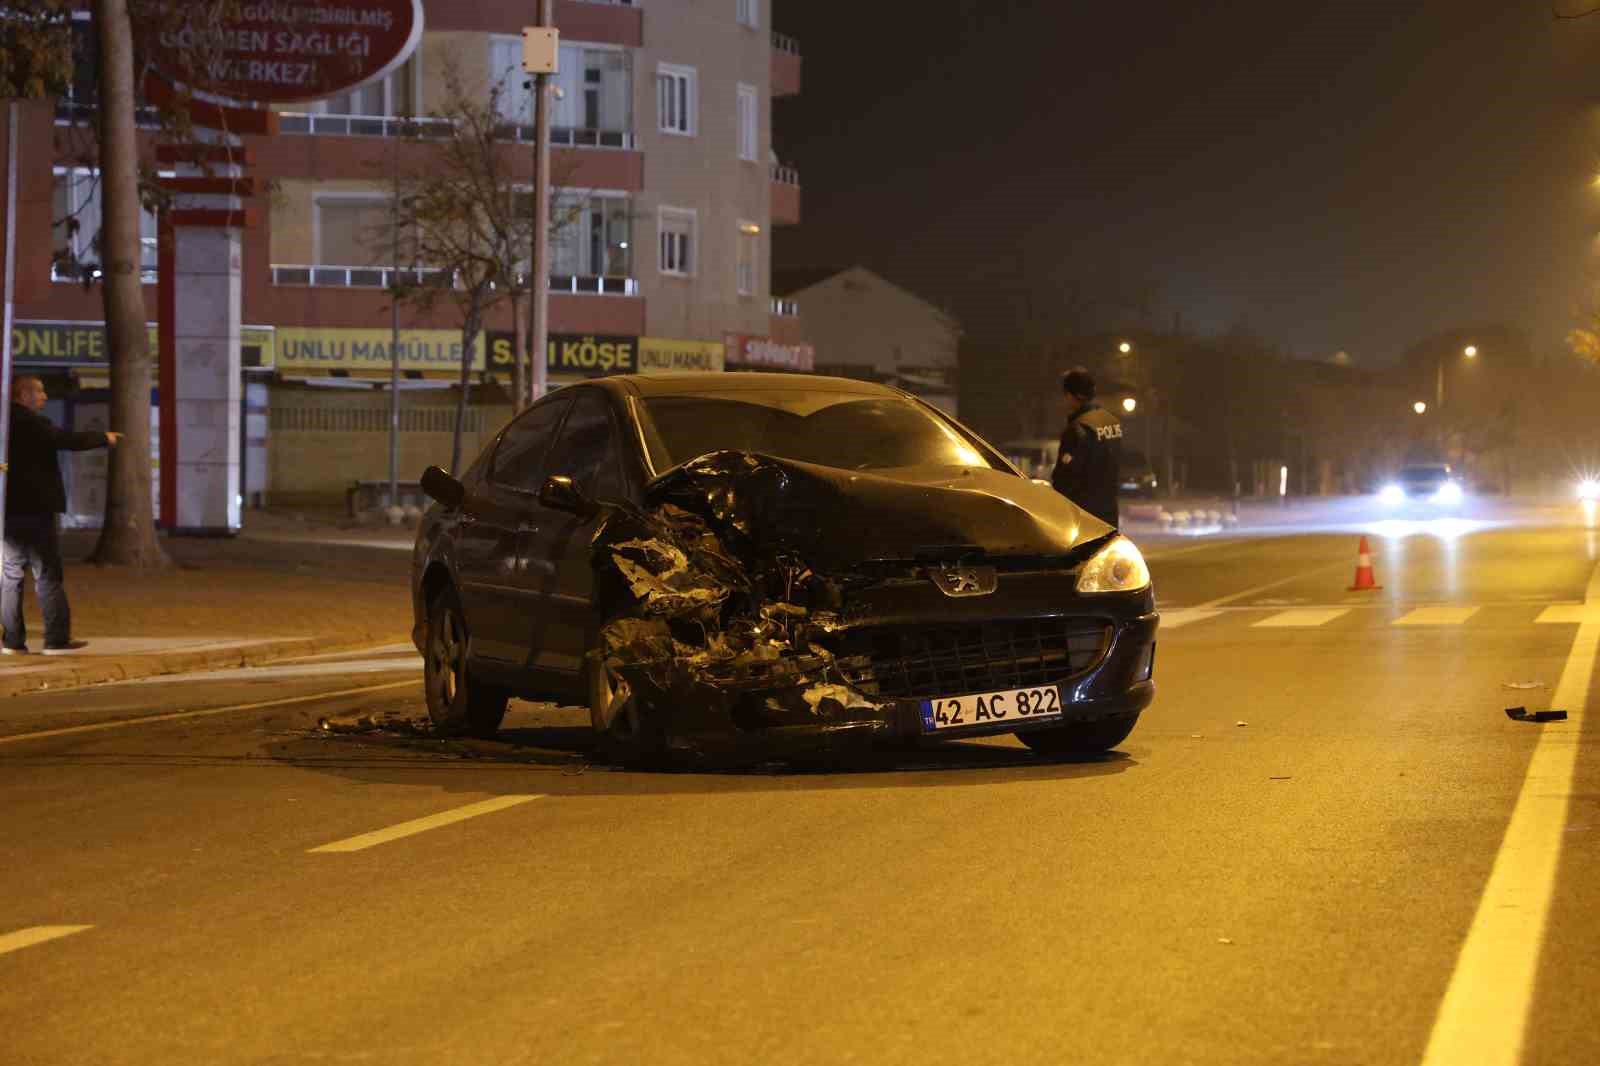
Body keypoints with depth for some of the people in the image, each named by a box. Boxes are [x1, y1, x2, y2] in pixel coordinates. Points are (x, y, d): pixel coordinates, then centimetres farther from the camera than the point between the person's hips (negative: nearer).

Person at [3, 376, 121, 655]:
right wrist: (103, 438, -1)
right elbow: (71, 441, -15)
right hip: (35, 511, -6)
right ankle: (57, 638, -1)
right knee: (48, 575, -1)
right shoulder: (32, 424, -12)